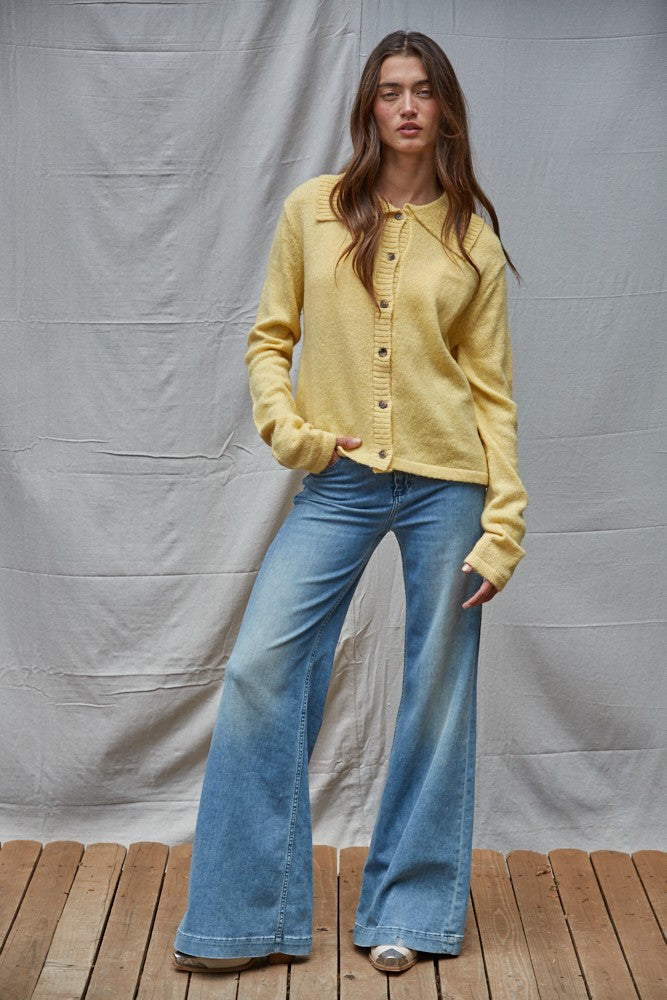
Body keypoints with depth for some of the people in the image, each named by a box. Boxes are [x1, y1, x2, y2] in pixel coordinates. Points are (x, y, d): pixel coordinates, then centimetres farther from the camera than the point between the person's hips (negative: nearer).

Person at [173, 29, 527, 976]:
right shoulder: (313, 209, 6)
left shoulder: (471, 237, 4)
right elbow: (269, 338, 11)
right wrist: (285, 425, -8)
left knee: (438, 691, 5)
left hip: (447, 483, 0)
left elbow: (492, 390, 3)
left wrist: (503, 525, -4)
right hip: (340, 481, 1)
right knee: (261, 669, -8)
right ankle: (245, 919, 4)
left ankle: (410, 909, 21)